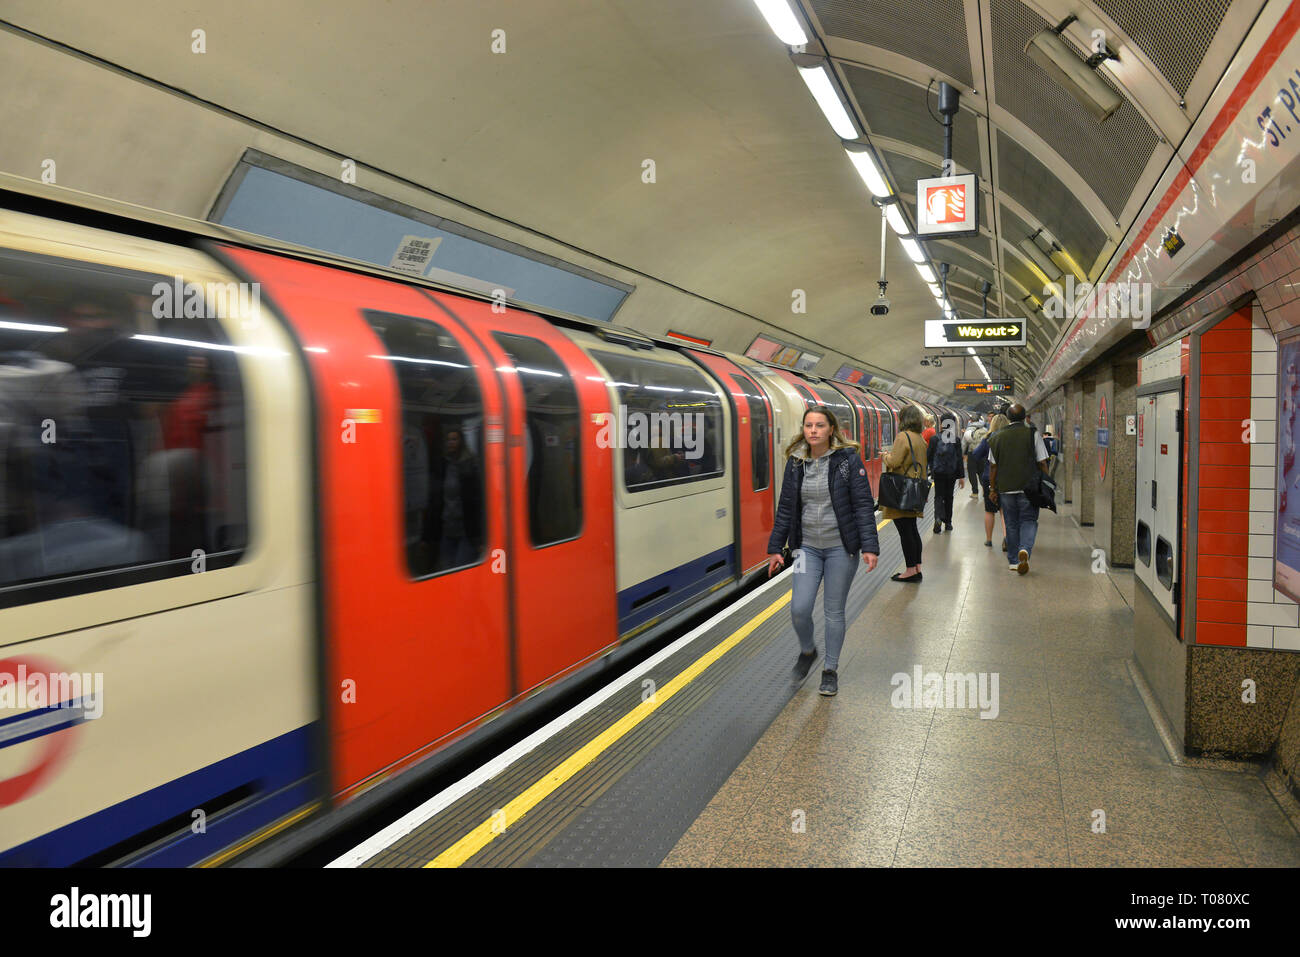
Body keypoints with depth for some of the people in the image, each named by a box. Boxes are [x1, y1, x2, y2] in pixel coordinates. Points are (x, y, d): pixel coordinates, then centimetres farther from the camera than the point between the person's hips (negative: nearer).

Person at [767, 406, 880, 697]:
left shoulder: (847, 459, -8)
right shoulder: (796, 463, 3)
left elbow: (863, 505, -9)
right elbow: (786, 508, 8)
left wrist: (869, 547, -15)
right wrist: (775, 548, 8)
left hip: (841, 547, -3)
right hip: (808, 546, 3)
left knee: (834, 611, 5)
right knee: (799, 609, -5)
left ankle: (831, 670, 23)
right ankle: (807, 651, 26)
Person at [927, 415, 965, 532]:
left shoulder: (934, 438, -6)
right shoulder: (956, 440, -3)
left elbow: (928, 456, -4)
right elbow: (959, 459, -2)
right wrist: (961, 476, 2)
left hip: (938, 472, -1)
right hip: (951, 473, 1)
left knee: (939, 496, 3)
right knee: (948, 496, 14)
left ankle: (938, 517, -22)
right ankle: (948, 522, 17)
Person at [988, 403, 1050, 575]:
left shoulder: (997, 438, 5)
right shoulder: (1033, 435, -3)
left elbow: (993, 467, 7)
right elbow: (1042, 464, -3)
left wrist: (994, 490, 13)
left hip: (1005, 488, 2)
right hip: (1028, 488, -2)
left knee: (1011, 524, 11)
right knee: (1028, 521, 5)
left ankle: (1013, 560, 15)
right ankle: (1025, 549, -20)